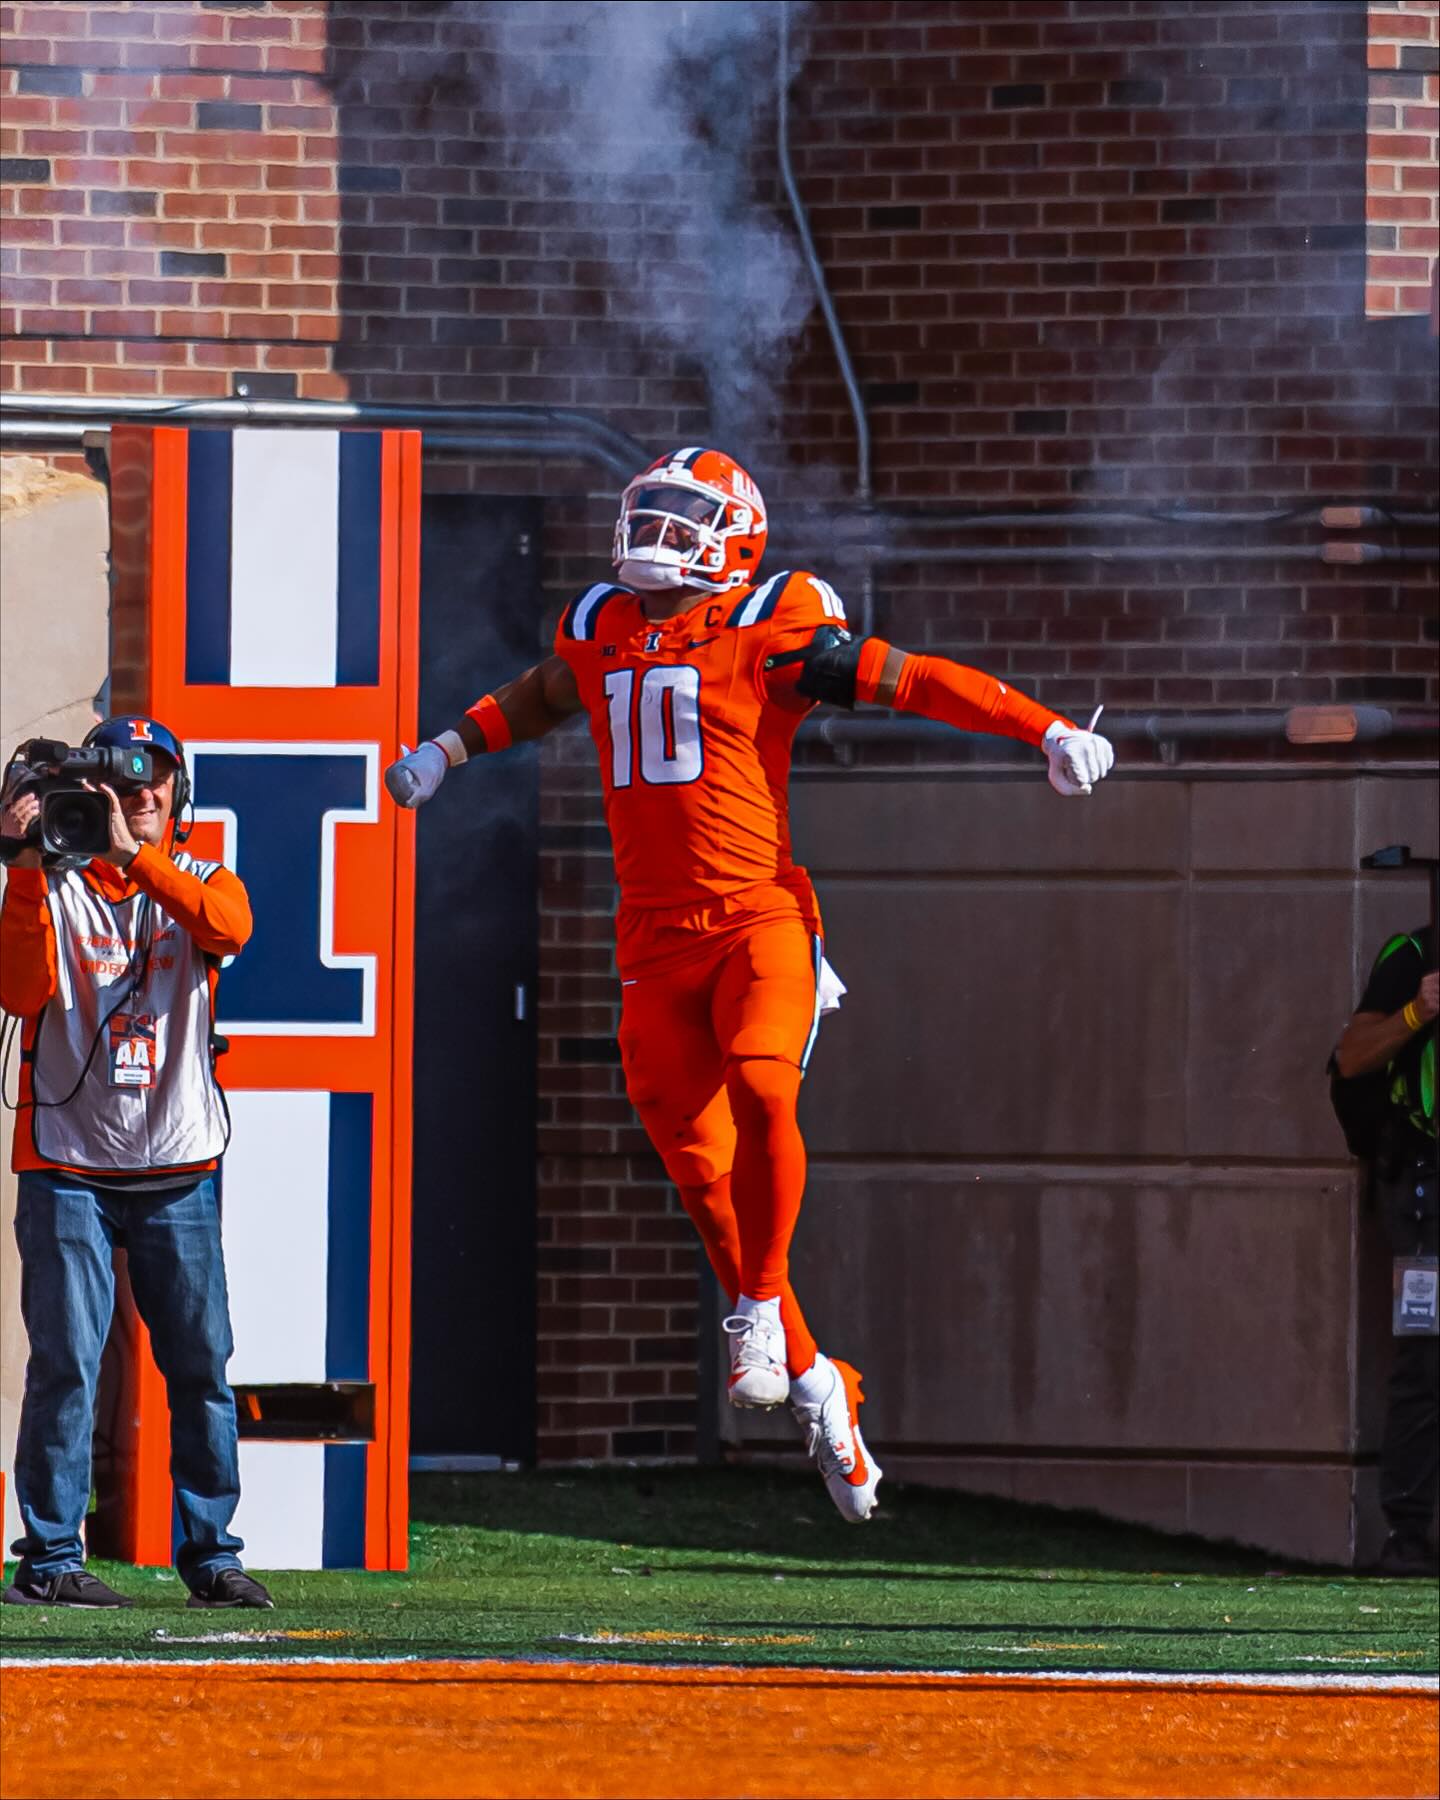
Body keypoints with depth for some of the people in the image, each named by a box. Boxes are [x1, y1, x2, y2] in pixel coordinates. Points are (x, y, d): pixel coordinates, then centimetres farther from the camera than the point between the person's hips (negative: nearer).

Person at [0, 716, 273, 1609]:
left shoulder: (198, 881, 10)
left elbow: (229, 927, -15)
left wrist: (134, 854, -25)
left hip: (179, 1173, 2)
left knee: (202, 1363, 2)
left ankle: (211, 1553, 9)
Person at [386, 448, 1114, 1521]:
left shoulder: (766, 631, -4)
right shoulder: (602, 633, 14)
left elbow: (914, 680, -5)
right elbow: (545, 696, 37)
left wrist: (1050, 731, -12)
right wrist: (449, 750, 48)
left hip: (759, 916, -5)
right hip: (656, 938, 5)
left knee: (760, 1087, -30)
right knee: (703, 1171, 0)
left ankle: (759, 1310, -11)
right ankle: (814, 1385, 12)